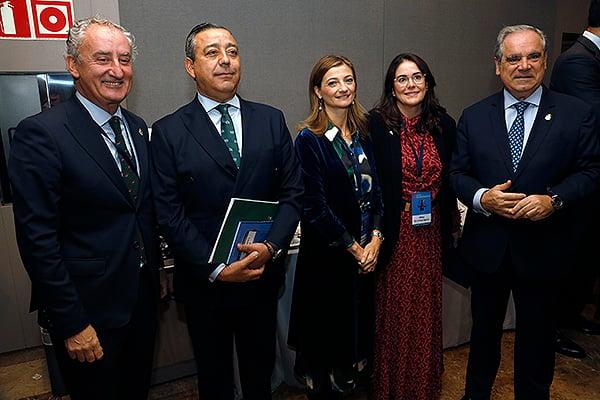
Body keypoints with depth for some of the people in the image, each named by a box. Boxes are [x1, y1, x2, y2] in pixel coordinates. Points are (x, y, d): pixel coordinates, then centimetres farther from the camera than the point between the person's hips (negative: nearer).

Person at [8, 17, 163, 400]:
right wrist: (72, 323, -17)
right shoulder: (40, 133, -16)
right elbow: (37, 239, -18)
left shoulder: (137, 127, 6)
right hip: (89, 307, -6)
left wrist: (156, 272, 14)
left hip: (142, 297, 6)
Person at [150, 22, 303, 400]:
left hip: (263, 273, 2)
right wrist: (215, 268, -16)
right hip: (203, 281, -1)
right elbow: (170, 213, -10)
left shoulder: (271, 120, 1)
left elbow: (293, 191, -1)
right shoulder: (168, 131, -6)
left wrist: (271, 247, -16)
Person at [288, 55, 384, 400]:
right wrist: (353, 247, -11)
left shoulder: (364, 134, 7)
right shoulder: (309, 139, -11)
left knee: (360, 323, 17)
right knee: (328, 329, 9)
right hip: (328, 254, -5)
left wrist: (375, 239, -5)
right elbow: (316, 206, -14)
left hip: (367, 252, 6)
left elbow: (377, 190, 7)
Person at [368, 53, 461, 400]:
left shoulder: (444, 124, 5)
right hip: (393, 231, -4)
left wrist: (452, 224, 7)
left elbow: (451, 180, 11)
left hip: (431, 230, 4)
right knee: (395, 307, 7)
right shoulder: (377, 124, -8)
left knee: (427, 307, 15)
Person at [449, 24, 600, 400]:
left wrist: (554, 199, -20)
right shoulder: (474, 116, 1)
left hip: (543, 247, -1)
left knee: (537, 335, 17)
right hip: (488, 245, 2)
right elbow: (457, 172, 1)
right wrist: (481, 197, -18)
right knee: (484, 329, 20)